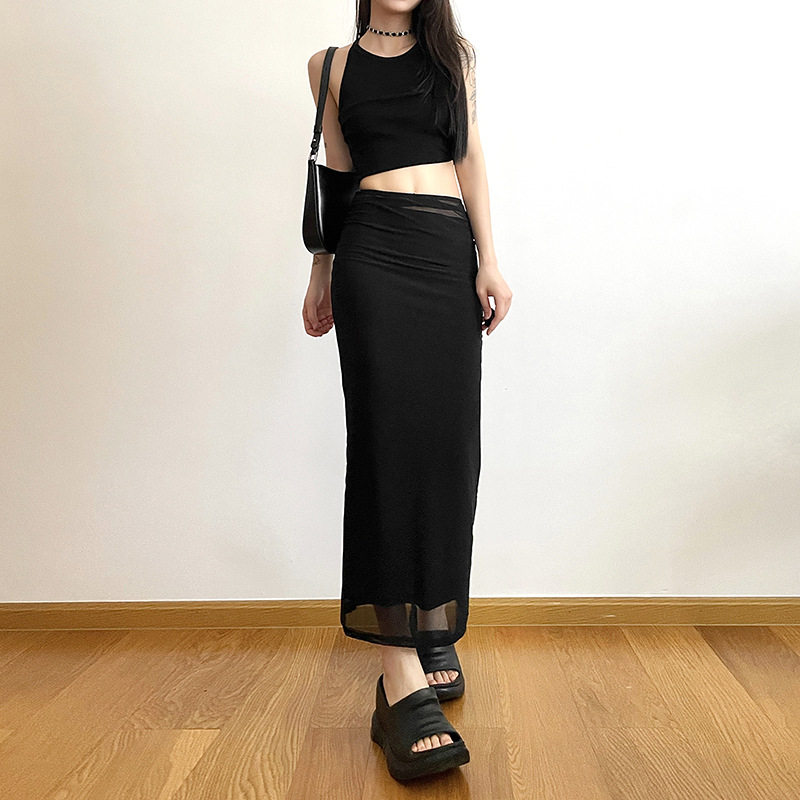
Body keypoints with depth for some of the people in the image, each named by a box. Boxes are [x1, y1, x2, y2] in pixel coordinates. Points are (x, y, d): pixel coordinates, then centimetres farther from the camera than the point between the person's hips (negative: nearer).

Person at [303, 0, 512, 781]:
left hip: (449, 252, 3)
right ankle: (402, 681, -18)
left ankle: (430, 636, 9)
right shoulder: (333, 64, 17)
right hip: (373, 250, -2)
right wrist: (321, 274, 16)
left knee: (447, 440, -4)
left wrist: (489, 262, -1)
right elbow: (334, 176, 18)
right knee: (388, 433, -15)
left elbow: (471, 158, 10)